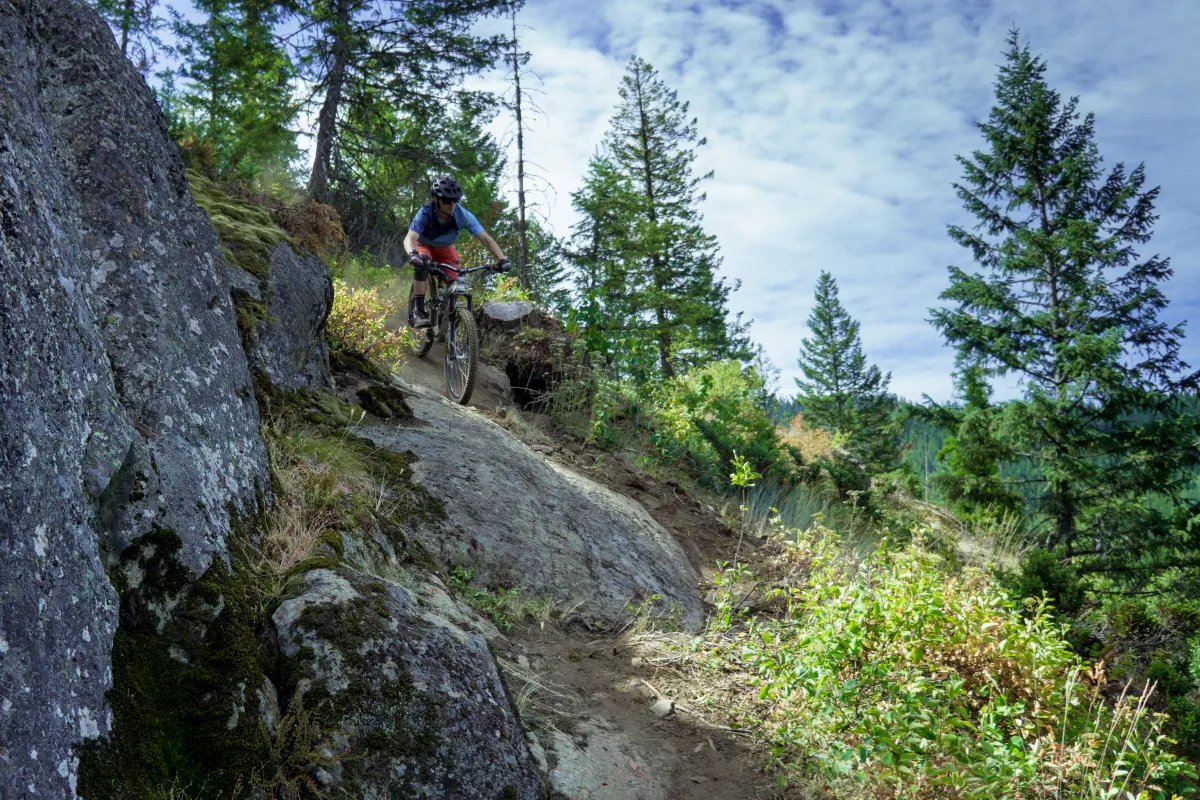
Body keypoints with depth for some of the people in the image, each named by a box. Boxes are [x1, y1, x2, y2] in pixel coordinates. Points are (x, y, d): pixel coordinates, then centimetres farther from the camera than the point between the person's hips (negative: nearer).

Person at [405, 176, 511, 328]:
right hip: (424, 245, -3)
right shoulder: (426, 212, -35)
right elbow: (409, 238, -45)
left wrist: (501, 258, -46)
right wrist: (413, 255, -68)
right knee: (422, 265, -34)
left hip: (445, 248, 3)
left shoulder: (462, 215, -29)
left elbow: (485, 238, -30)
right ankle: (419, 312, -29)